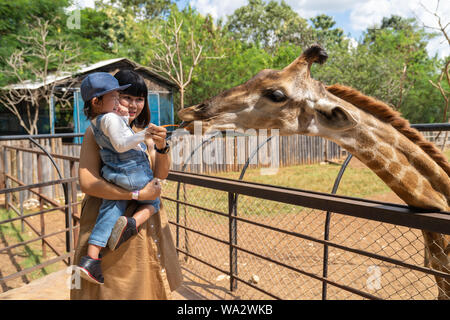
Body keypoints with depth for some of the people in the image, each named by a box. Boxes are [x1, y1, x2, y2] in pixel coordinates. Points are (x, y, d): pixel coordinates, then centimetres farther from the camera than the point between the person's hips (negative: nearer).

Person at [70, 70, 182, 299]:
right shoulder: (96, 133, -11)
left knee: (144, 284, 17)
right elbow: (87, 183, -19)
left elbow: (161, 175, -1)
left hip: (144, 221, 5)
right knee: (112, 286, 10)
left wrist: (161, 147, -20)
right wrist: (138, 194, -22)